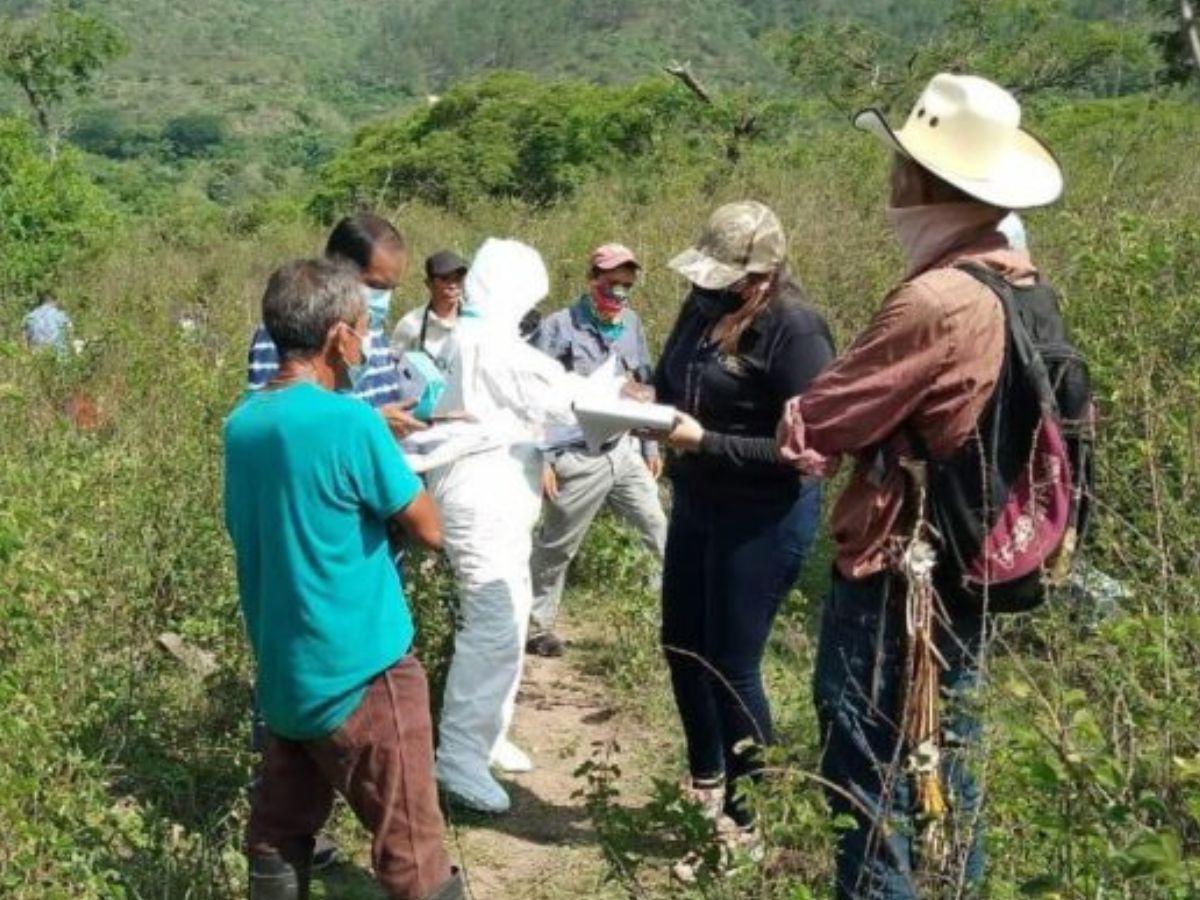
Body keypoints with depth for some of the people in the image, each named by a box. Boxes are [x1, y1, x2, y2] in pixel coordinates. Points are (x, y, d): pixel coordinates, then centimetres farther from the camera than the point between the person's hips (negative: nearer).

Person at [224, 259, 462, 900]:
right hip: (358, 672, -8)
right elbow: (429, 531, -11)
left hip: (281, 671, 8)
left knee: (278, 836, 16)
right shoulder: (348, 421, -19)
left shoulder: (242, 422, 4)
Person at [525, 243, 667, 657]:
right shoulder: (559, 328, -14)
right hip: (578, 458, -5)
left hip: (625, 450, 5)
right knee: (556, 546, 10)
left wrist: (650, 445, 13)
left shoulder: (631, 324, 3)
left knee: (663, 533, 8)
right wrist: (542, 459, -15)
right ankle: (537, 624, 27)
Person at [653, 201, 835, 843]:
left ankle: (749, 817, 20)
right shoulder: (703, 307, 1)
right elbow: (674, 382, 14)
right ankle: (704, 782, 42)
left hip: (763, 519, -9)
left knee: (731, 666, 0)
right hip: (695, 503, 9)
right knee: (682, 646, 19)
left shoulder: (795, 332, -22)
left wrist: (705, 441, -27)